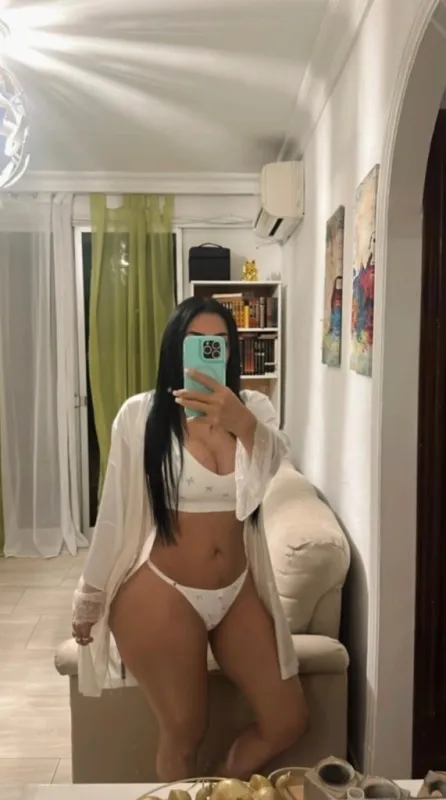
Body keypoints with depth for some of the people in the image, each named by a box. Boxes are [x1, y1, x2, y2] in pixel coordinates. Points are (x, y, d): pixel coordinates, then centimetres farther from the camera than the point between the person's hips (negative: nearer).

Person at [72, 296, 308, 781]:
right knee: (184, 733, 10)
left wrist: (242, 424, -47)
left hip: (238, 592, 4)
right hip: (163, 595, -4)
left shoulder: (254, 408, -3)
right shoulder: (140, 415, -11)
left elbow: (272, 462, -25)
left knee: (288, 721, 10)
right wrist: (90, 597, 3)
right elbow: (115, 512, -5)